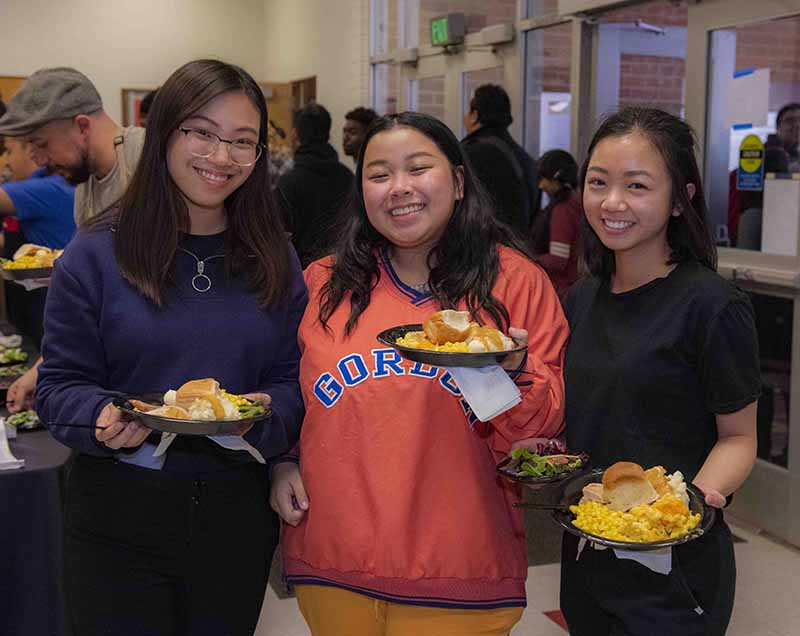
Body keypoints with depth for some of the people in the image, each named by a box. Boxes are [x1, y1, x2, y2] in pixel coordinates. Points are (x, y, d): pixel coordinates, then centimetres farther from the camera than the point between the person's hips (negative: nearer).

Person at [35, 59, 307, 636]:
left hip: (238, 517, 3)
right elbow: (61, 384, -3)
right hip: (121, 518, -2)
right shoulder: (97, 254, -5)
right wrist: (103, 421, -23)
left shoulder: (275, 261, 4)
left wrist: (262, 417, -17)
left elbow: (294, 380, 4)